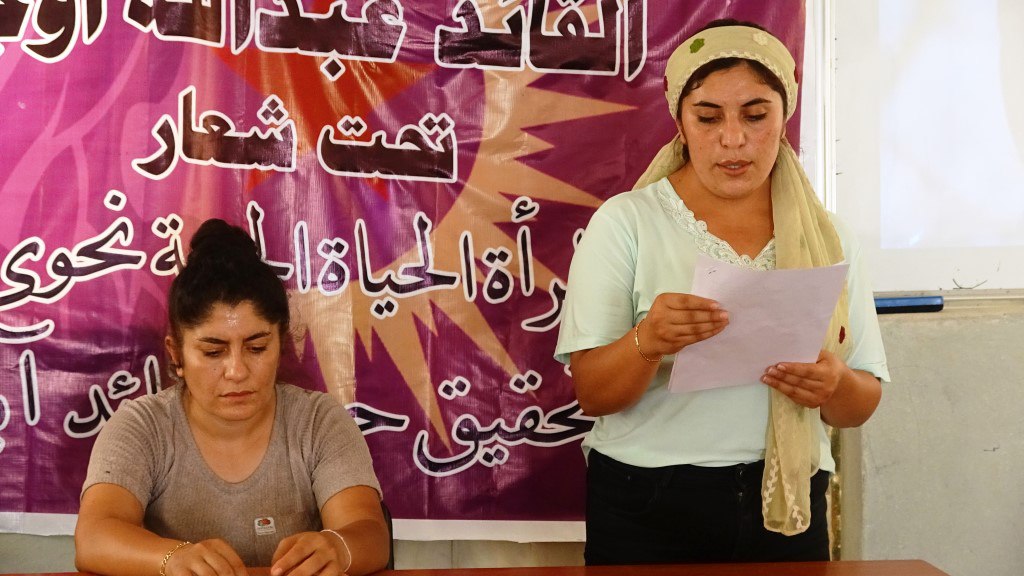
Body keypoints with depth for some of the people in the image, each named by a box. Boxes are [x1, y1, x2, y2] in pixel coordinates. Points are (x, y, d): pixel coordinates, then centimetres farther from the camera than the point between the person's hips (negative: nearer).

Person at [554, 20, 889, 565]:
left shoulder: (827, 238, 3)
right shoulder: (624, 221, -7)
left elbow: (861, 406, 6)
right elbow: (592, 394, -10)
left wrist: (834, 385, -17)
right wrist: (646, 342, -30)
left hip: (786, 508, 3)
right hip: (645, 509, -3)